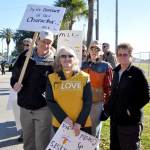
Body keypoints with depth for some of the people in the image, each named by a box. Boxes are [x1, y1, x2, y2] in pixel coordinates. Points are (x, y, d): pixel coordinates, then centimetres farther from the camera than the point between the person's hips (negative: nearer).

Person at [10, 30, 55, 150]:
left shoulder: (53, 61, -9)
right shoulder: (25, 56, 1)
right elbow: (15, 74, 12)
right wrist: (14, 84, -7)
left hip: (43, 107, -4)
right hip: (25, 106, 4)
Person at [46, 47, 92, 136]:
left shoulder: (84, 77, 0)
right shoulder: (52, 78, 3)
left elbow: (88, 102, -3)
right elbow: (50, 101, -2)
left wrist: (79, 122, -12)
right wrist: (64, 118, -14)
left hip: (83, 124, 0)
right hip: (60, 124, 1)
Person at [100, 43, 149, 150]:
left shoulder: (137, 72, -9)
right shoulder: (116, 72, 11)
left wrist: (132, 110, -15)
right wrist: (107, 110, 11)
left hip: (131, 121, -6)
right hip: (115, 119, 6)